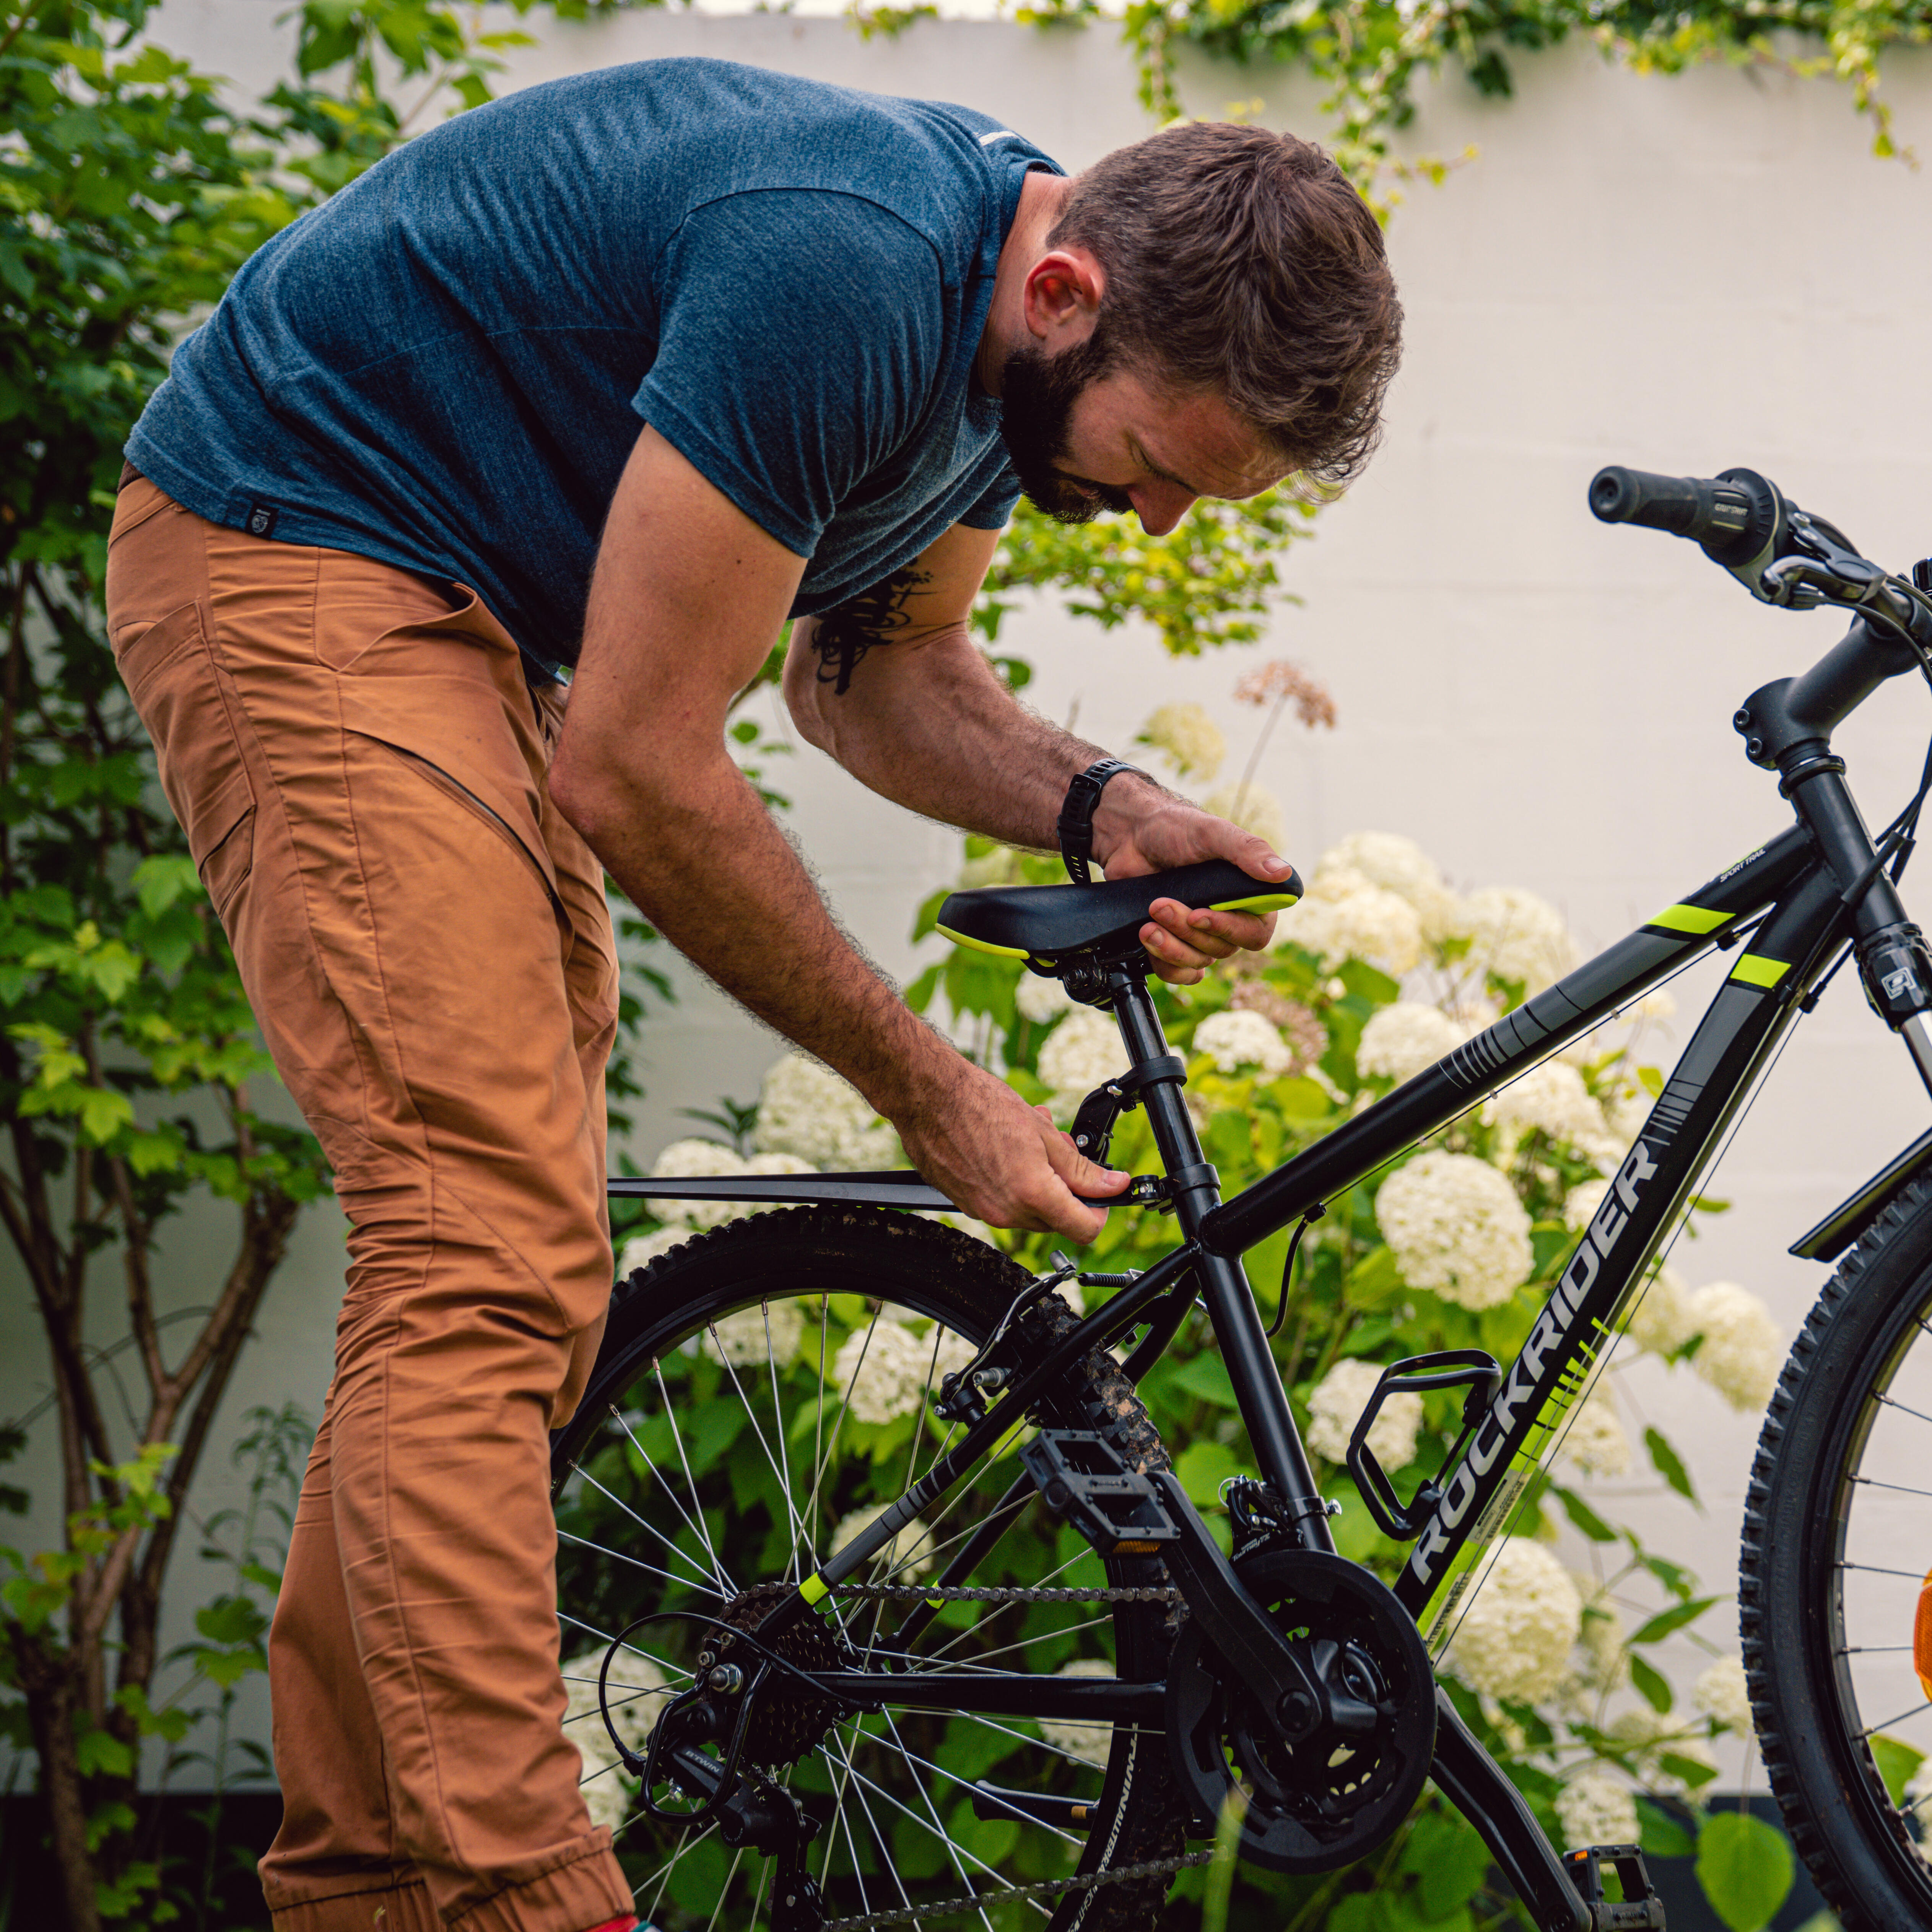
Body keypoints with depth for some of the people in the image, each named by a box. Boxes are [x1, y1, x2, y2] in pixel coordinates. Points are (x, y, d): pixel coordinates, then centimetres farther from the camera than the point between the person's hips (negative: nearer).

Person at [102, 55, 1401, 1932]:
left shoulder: (1010, 335, -1)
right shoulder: (841, 271, -31)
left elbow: (874, 668, 13)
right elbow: (638, 772, -26)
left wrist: (1103, 816, -7)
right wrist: (927, 1090, -16)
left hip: (464, 607, 10)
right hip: (293, 537, -10)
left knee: (501, 1258, 9)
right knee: (490, 1253, -20)